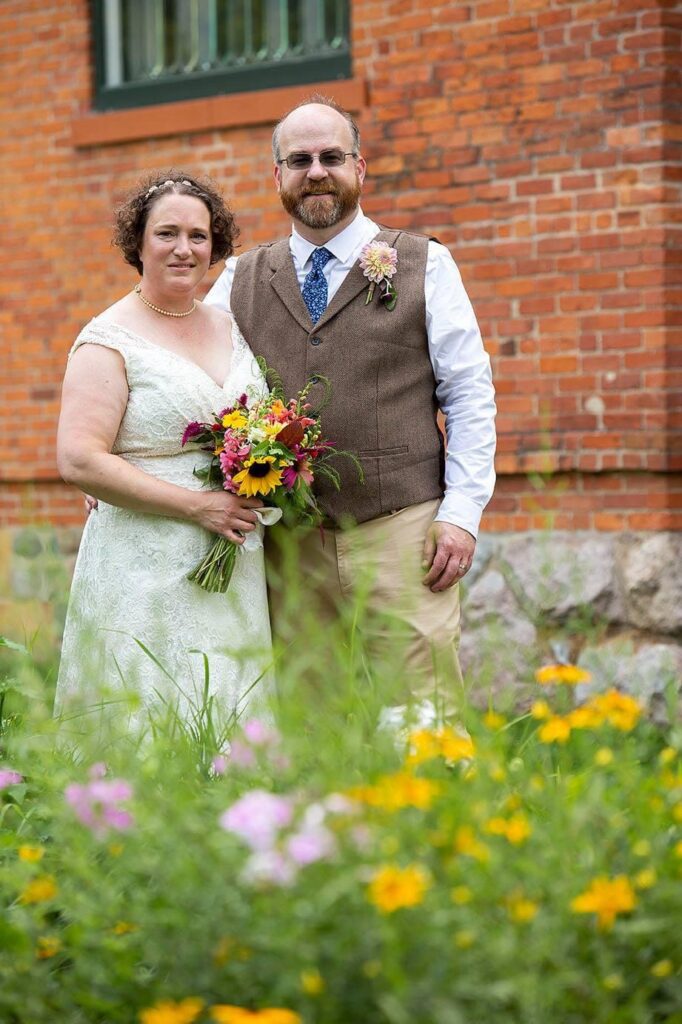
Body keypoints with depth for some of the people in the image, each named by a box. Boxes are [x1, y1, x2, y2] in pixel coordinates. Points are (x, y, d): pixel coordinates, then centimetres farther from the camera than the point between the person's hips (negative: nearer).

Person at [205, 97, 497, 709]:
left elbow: (470, 397, 4)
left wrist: (462, 513, -5)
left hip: (401, 535, -2)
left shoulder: (425, 267, 8)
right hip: (289, 545, 2)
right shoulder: (240, 280, 14)